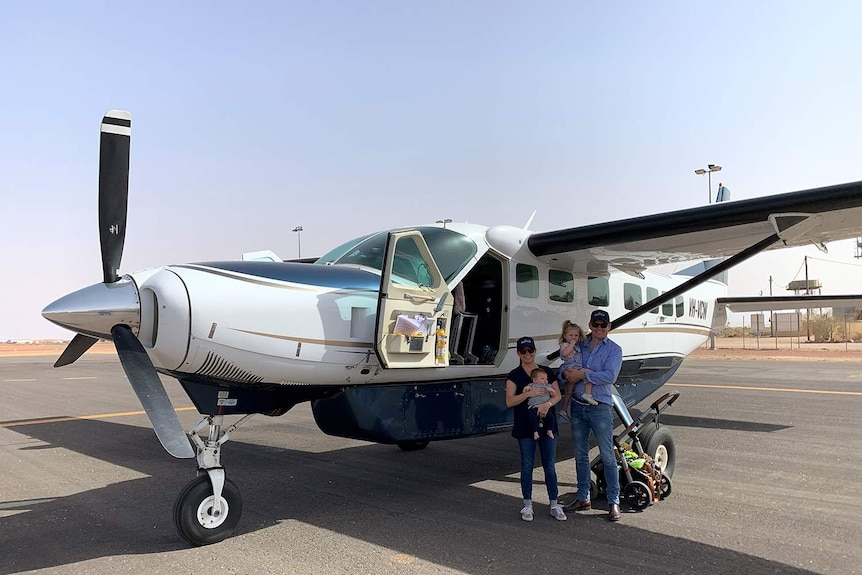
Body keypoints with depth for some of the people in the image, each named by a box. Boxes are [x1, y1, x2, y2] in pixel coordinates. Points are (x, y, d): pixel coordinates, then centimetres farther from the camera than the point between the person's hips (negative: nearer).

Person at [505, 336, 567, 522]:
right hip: (525, 427, -2)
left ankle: (554, 505, 15)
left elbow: (557, 394, 3)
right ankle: (527, 505, 16)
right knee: (527, 466, 5)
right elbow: (509, 401, -8)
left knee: (550, 466, 6)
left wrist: (547, 404, -17)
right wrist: (528, 394, -22)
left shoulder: (547, 371, 8)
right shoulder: (514, 375, 0)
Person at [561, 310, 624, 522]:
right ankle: (583, 498, 23)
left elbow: (610, 376, -17)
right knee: (580, 455, 12)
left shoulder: (614, 349, -2)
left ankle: (613, 502, 9)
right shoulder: (580, 346, 10)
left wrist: (582, 374, -15)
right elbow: (565, 368, 12)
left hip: (600, 407, -4)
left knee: (607, 455, -1)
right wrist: (568, 373, -11)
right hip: (578, 406, 5)